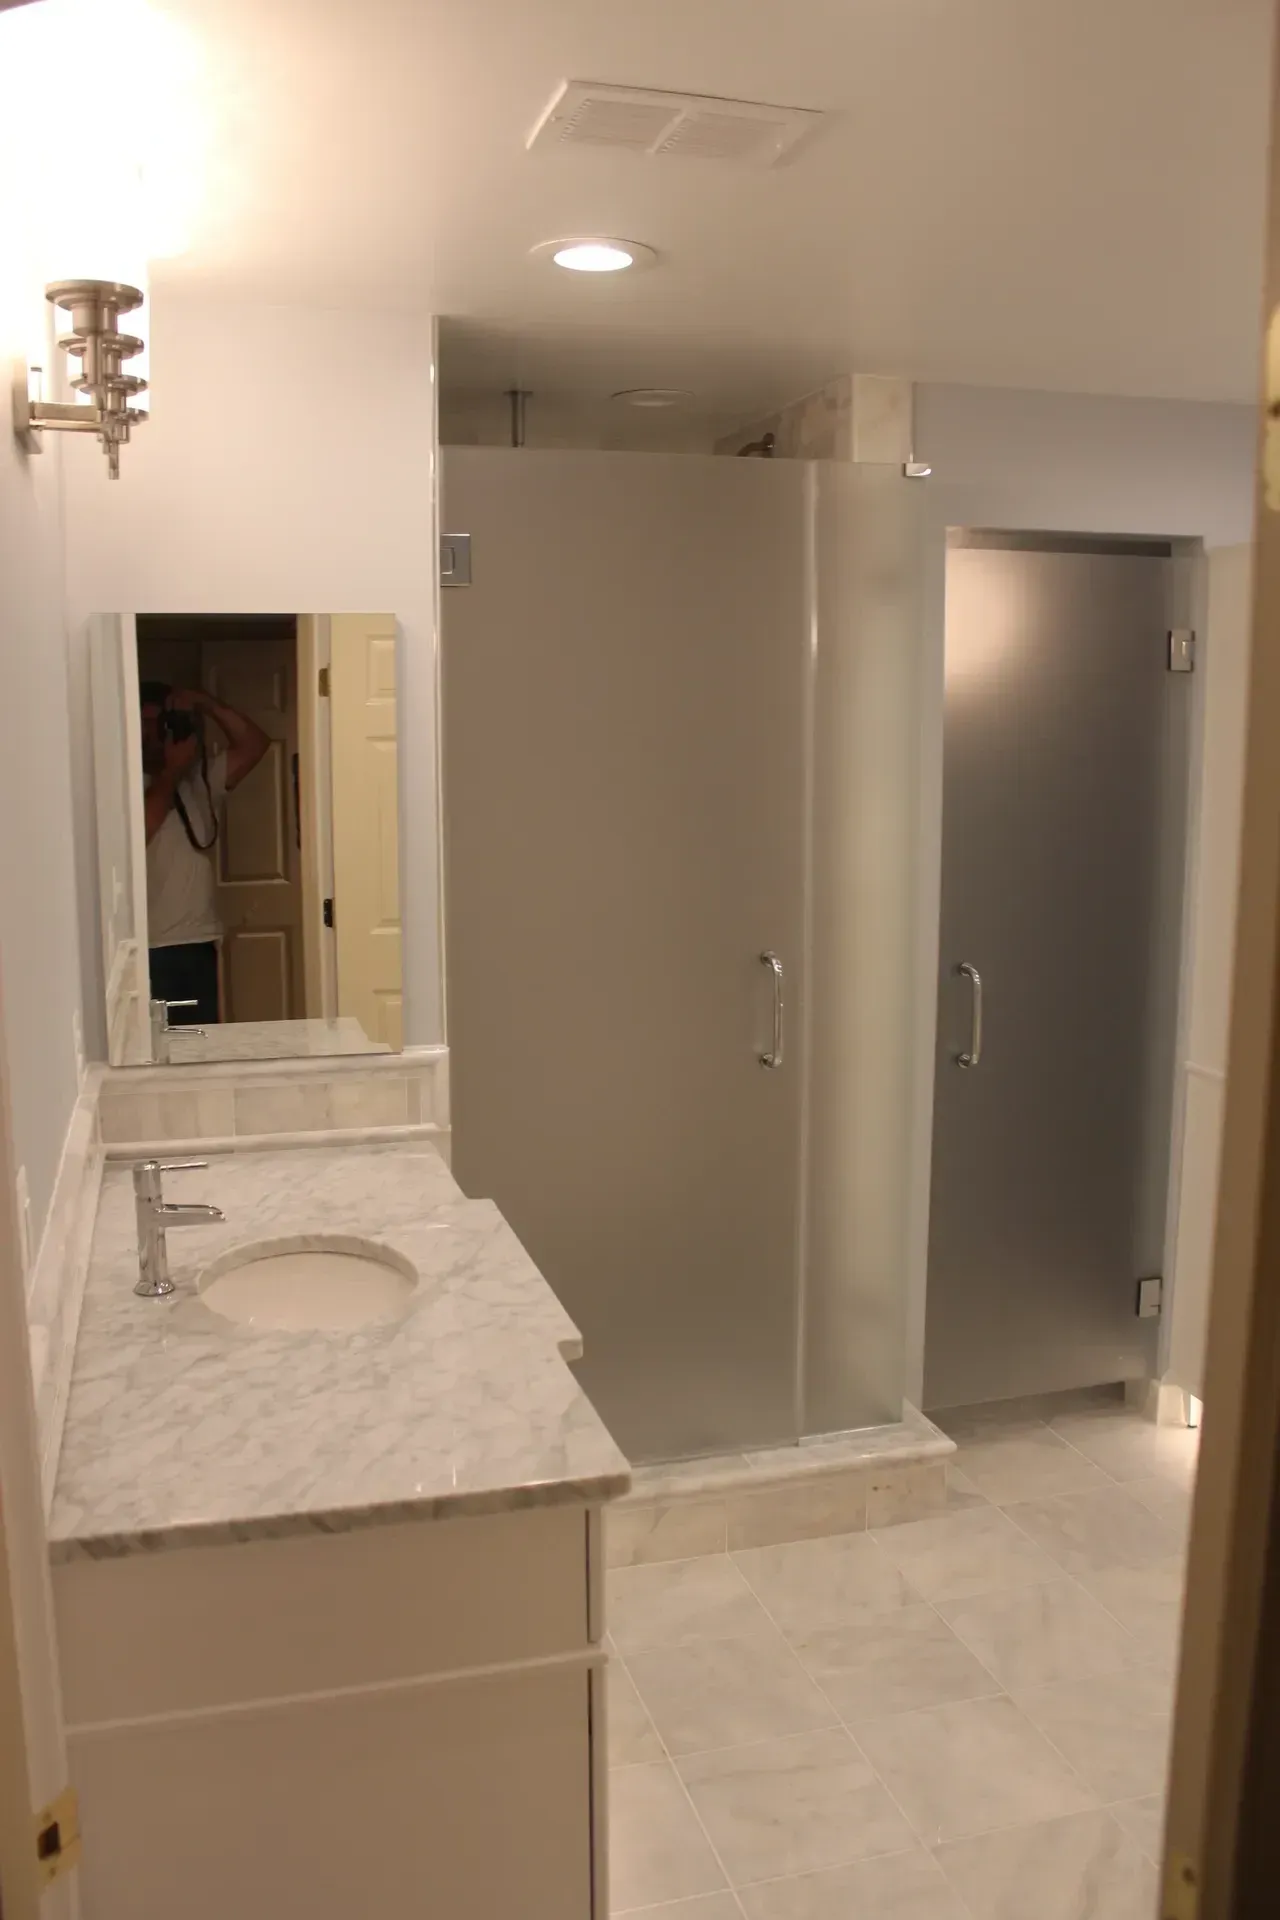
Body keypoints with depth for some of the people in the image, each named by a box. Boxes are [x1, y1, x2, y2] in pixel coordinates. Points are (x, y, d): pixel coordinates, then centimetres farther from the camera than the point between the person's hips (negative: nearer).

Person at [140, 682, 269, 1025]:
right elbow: (139, 832, -21)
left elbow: (253, 743, 11)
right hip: (150, 951, -6)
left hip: (200, 945, 6)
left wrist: (206, 703, -1)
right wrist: (172, 771, -11)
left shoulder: (198, 779, 15)